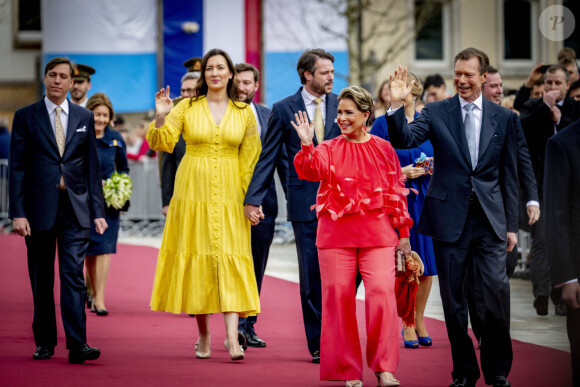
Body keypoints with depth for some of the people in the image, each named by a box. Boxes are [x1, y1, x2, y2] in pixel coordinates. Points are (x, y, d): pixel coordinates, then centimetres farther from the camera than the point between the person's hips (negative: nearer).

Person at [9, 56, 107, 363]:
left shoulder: (84, 118, 10)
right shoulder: (26, 117, 4)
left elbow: (92, 166, 10)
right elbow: (17, 168, 0)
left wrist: (98, 210, 4)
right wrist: (18, 212, -8)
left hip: (75, 207, 0)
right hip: (39, 207, 0)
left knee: (74, 275, -8)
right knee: (42, 280, 6)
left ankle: (77, 344, -13)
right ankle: (44, 342, 17)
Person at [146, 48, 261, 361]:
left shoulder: (244, 113, 6)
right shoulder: (187, 108, 4)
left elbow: (251, 159, 7)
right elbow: (162, 143, -2)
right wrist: (160, 118, -19)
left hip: (229, 195, 0)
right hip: (193, 191, 0)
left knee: (230, 258, -10)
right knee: (195, 257, 3)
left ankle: (232, 337, -18)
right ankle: (203, 336, 13)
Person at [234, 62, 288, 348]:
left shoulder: (269, 116, 10)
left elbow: (282, 159, 13)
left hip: (263, 203, 4)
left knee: (257, 268, 9)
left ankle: (248, 326, 17)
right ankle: (235, 325, -6)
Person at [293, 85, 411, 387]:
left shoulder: (383, 149, 7)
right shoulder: (329, 149, 6)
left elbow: (396, 191, 11)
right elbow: (311, 170, -15)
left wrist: (403, 233, 11)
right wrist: (306, 146, -33)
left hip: (376, 233, -1)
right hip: (336, 232, 1)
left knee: (381, 293, -13)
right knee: (339, 296, 0)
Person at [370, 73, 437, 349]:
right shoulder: (383, 124, 1)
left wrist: (432, 167, -8)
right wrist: (400, 173, -15)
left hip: (425, 199, 3)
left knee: (426, 265, 2)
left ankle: (419, 319, 16)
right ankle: (407, 324, 7)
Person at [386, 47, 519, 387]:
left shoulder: (504, 118, 7)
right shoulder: (436, 113, 4)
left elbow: (509, 176, 8)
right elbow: (404, 140, -10)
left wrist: (512, 225, 6)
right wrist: (397, 105, -24)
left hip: (490, 219, 0)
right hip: (450, 216, 0)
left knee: (498, 289, -10)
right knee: (453, 296, 4)